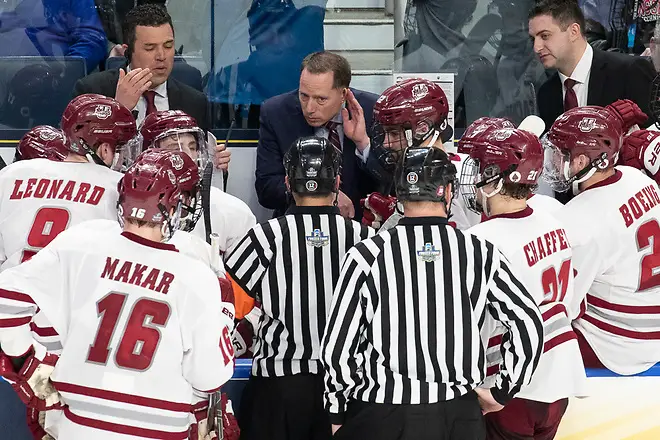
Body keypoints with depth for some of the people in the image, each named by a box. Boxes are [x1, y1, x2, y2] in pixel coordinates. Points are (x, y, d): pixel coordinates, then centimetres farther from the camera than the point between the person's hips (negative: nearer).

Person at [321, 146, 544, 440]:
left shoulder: (366, 256, -8)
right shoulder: (480, 253, -3)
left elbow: (337, 347, -5)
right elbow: (529, 325, -3)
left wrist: (337, 414, 8)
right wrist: (502, 392, 9)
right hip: (459, 416, 2)